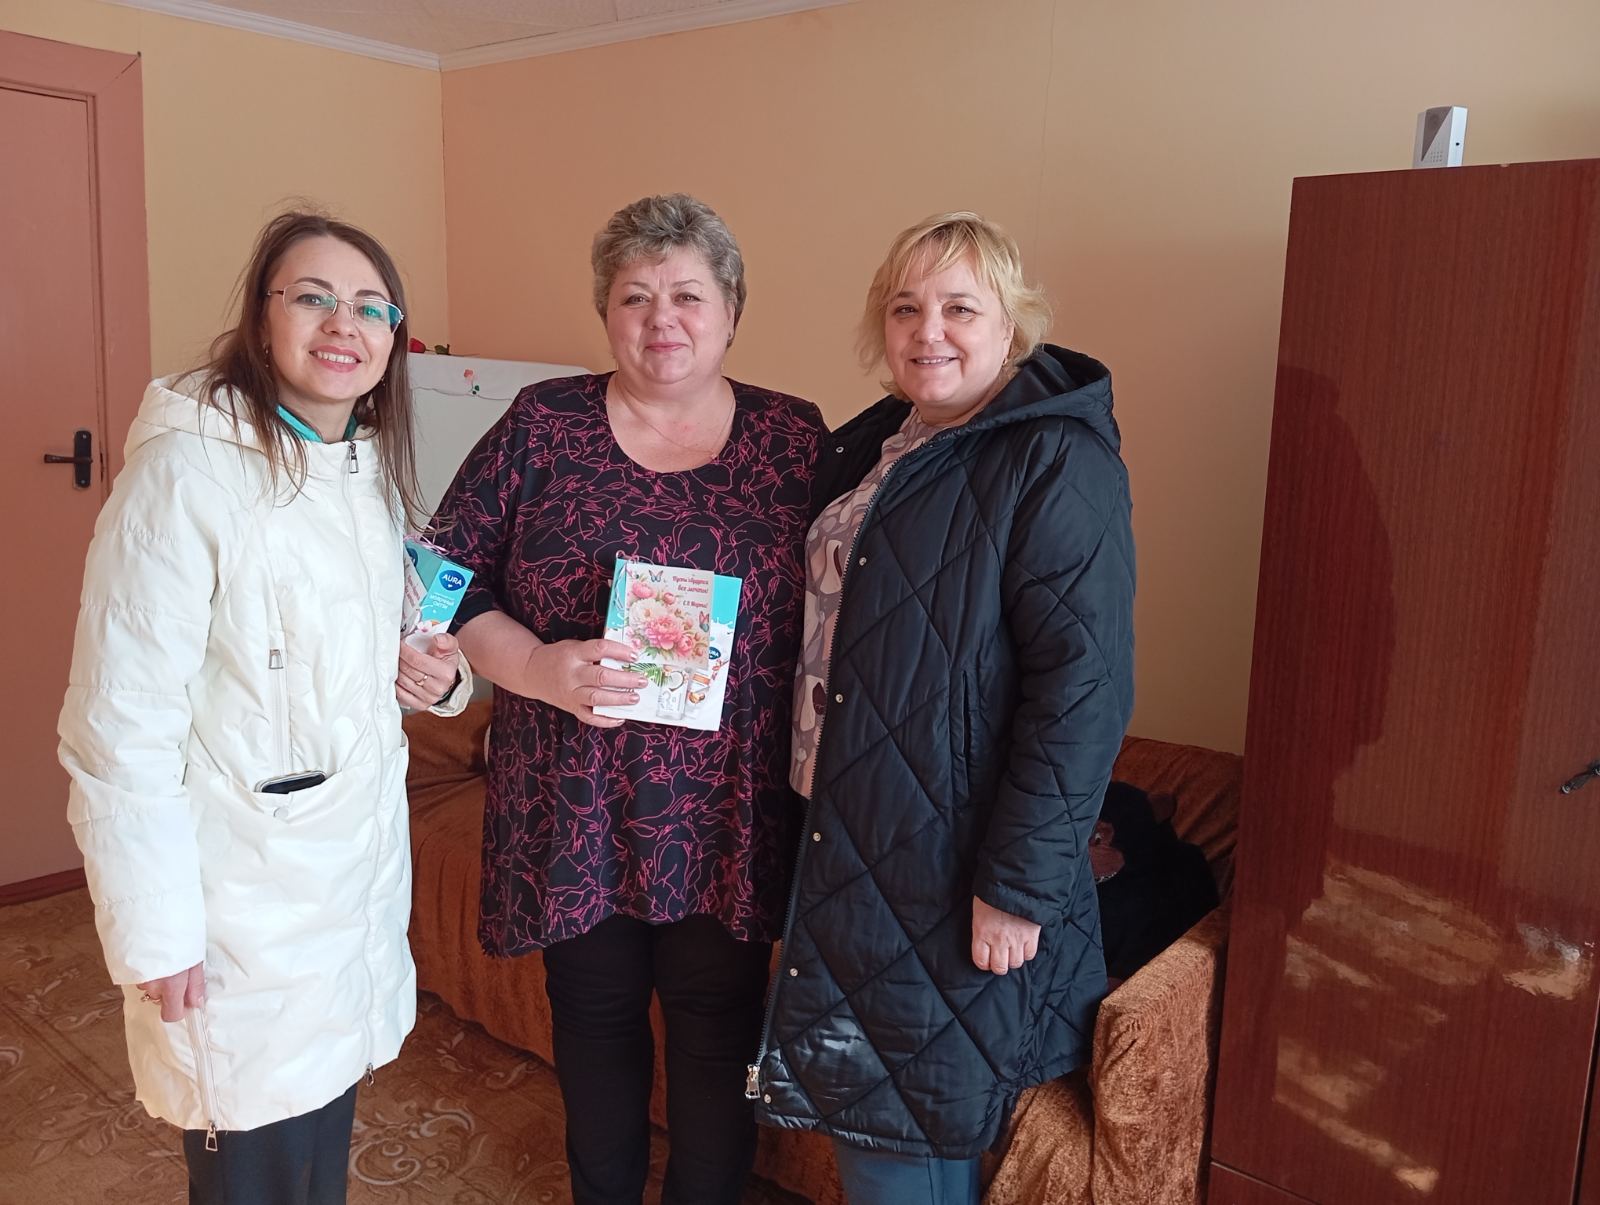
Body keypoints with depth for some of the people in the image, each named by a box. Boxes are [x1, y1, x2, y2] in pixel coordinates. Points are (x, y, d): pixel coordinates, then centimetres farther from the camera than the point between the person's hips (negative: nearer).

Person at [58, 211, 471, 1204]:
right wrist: (155, 933, -17)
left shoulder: (373, 465, 7)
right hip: (241, 891, -7)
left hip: (360, 863, 7)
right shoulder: (186, 470, -18)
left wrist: (441, 675, -2)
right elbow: (121, 722, -18)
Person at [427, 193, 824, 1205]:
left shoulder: (795, 439, 0)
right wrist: (538, 667, -17)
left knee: (718, 1024, 13)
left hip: (728, 813, 0)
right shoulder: (541, 426, 0)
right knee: (594, 1016, 18)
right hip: (575, 809, 1)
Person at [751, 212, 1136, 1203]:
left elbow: (1085, 686, -22)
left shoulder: (1057, 462, -16)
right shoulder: (874, 449, 9)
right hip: (854, 842, 8)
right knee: (863, 1105, 21)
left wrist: (1019, 885, -22)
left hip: (951, 874, -8)